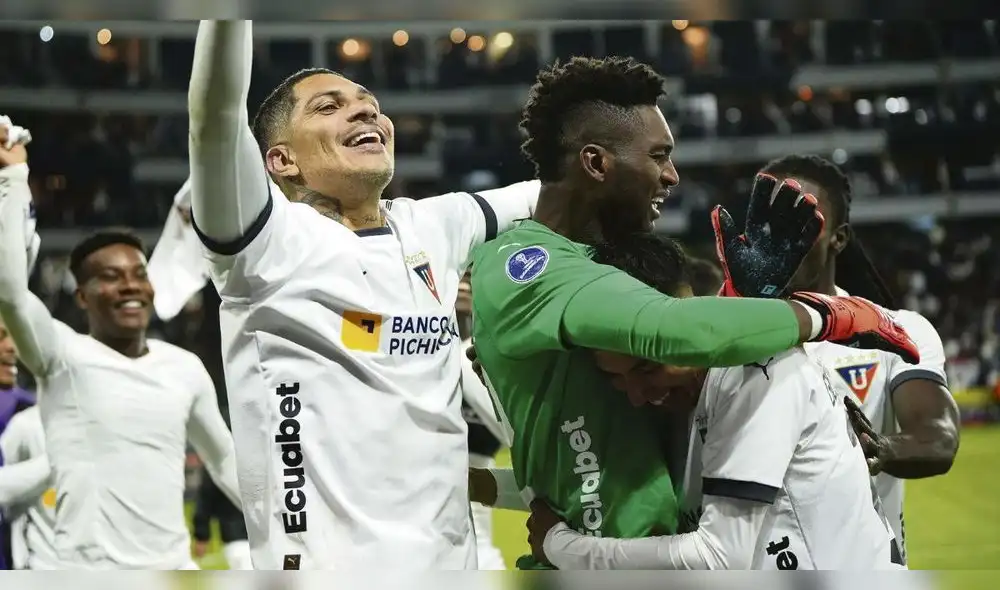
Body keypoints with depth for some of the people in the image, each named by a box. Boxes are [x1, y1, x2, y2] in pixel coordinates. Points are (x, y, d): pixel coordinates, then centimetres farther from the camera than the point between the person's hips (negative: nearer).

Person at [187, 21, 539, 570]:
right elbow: (214, 114, -24)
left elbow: (544, 193, 27)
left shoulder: (434, 227, 11)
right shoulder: (270, 239, -8)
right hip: (330, 558, -7)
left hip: (456, 555, 7)